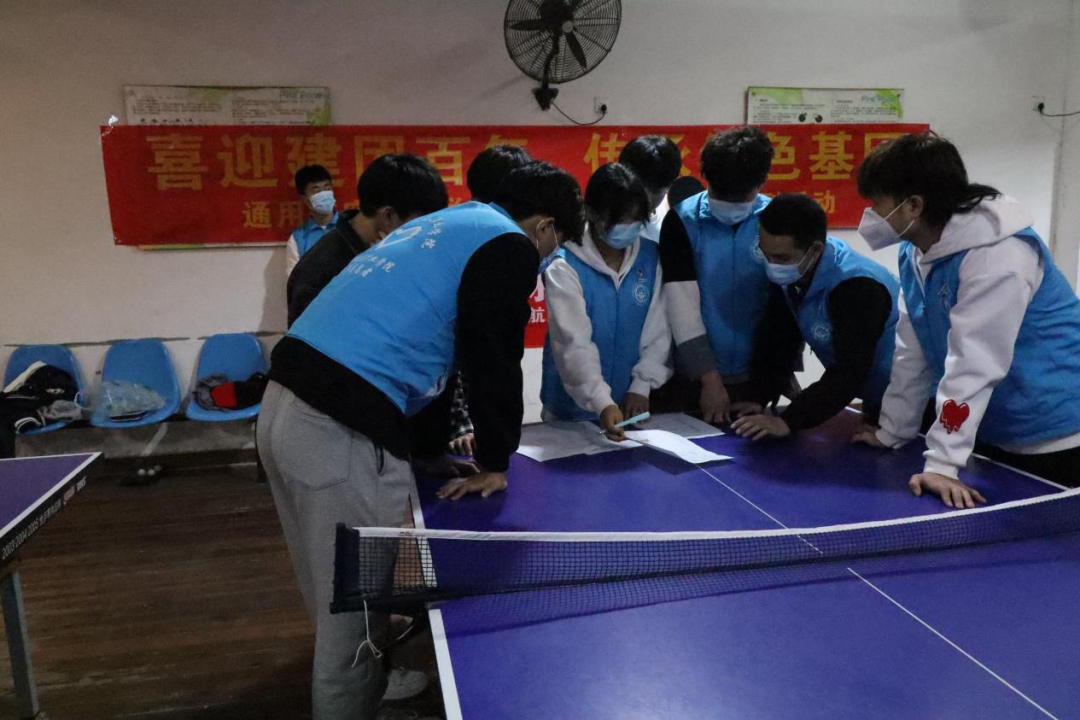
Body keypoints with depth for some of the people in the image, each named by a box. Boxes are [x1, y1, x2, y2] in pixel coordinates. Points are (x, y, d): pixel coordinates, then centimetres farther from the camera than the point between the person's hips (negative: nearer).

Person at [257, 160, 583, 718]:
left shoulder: (445, 226, 24)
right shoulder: (508, 246, -4)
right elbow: (494, 363, -4)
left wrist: (439, 437, 35)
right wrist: (494, 463, 10)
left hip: (286, 406, 10)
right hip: (341, 429, -10)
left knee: (338, 599, 26)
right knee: (358, 611, 7)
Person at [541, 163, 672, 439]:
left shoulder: (651, 258, -1)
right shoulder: (564, 266, -14)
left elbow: (659, 330, 0)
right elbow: (573, 344, -23)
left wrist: (642, 386, -11)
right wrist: (602, 404, -34)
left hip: (631, 403, 4)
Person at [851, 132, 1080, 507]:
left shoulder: (996, 255, -26)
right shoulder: (914, 251, 0)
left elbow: (973, 364, -32)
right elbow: (913, 351, 3)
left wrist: (942, 463, -33)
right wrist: (892, 431, 4)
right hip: (997, 437, 8)